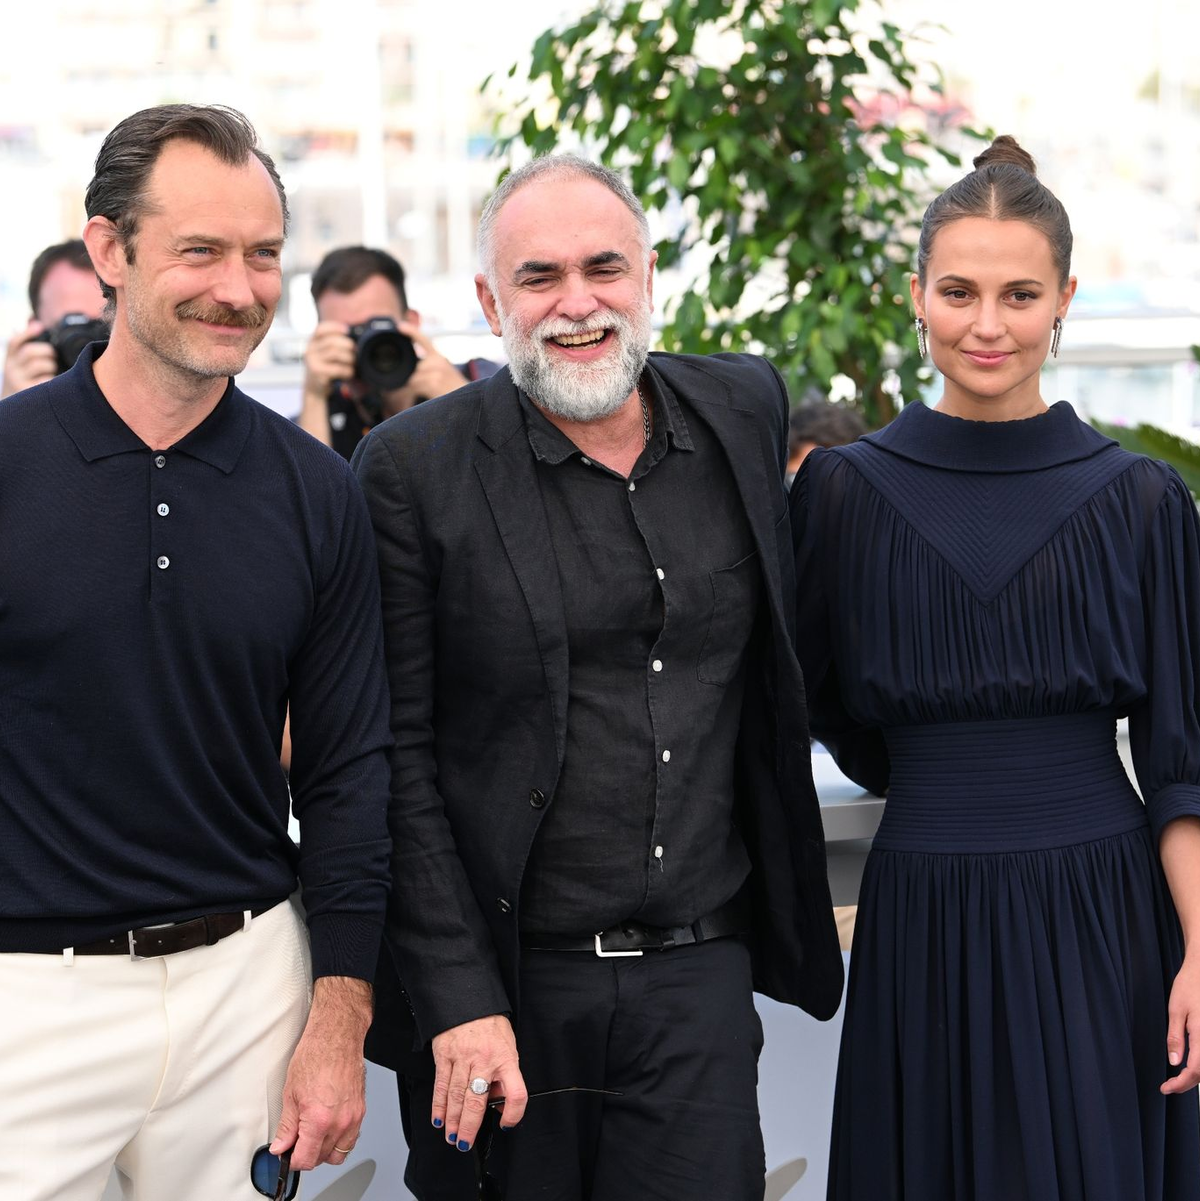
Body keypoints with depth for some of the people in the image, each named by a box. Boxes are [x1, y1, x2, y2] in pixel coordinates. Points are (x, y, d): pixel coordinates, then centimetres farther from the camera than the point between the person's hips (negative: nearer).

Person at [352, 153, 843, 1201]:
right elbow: (396, 756, -8)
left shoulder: (748, 408, 5)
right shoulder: (414, 468, -7)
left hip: (701, 977, 3)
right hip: (506, 983, -3)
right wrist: (460, 999, -13)